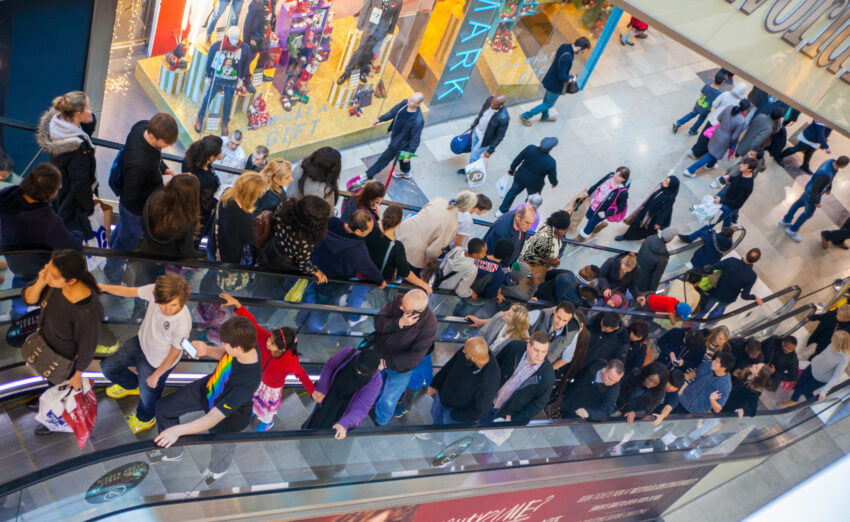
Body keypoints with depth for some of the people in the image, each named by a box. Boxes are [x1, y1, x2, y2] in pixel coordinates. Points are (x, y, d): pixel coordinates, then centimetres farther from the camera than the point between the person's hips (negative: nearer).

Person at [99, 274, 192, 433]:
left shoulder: (182, 324, -41)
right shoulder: (155, 290, -31)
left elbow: (175, 353, -23)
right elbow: (128, 291, -10)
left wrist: (156, 375, -10)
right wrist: (101, 287, -13)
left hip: (156, 362, -5)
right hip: (141, 343, 5)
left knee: (148, 394, 20)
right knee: (107, 367, 22)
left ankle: (145, 419, 58)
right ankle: (131, 386, 56)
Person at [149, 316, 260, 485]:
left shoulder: (246, 383, -47)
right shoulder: (245, 345, -29)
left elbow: (213, 418, -43)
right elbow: (225, 354, -2)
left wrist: (177, 430, -45)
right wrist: (208, 350, -21)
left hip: (227, 418, -6)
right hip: (209, 388, 6)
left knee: (222, 448, 28)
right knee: (164, 407, 17)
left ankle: (217, 469, 69)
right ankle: (173, 452, 47)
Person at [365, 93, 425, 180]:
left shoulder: (418, 121, -40)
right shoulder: (405, 103, -20)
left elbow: (415, 140, -27)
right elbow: (393, 111, 1)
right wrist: (380, 119, 7)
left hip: (400, 144, -7)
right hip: (395, 135, 7)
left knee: (384, 158, 12)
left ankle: (368, 175, 33)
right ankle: (406, 173, 61)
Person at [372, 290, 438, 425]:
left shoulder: (429, 324, -33)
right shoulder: (398, 300, -23)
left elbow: (414, 357, -29)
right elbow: (378, 321, -21)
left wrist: (387, 363, -29)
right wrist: (399, 323, -39)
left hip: (400, 367, -3)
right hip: (378, 353, 3)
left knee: (388, 402, 13)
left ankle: (379, 424, 44)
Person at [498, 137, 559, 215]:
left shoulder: (530, 148, -27)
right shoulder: (551, 162, -33)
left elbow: (517, 159, -11)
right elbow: (552, 177, -16)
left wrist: (512, 168, 10)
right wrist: (554, 183, 9)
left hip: (521, 177, 3)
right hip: (535, 184, -3)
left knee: (513, 192, 29)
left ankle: (502, 211, 47)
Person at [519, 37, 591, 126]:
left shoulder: (564, 46, -8)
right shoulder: (567, 57, -36)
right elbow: (561, 76, -32)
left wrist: (568, 74, 7)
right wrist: (570, 79, -13)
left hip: (550, 78, 8)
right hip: (555, 85, -8)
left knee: (547, 99, 29)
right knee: (549, 104, 13)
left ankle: (544, 116, 53)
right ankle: (525, 116, 21)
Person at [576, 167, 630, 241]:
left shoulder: (623, 192, -35)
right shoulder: (610, 176, -20)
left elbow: (621, 207, -22)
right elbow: (598, 184, 0)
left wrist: (606, 214, -23)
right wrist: (588, 192, 8)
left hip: (603, 211, -6)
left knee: (591, 223, 13)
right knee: (588, 216, 28)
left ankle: (581, 238, 42)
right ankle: (601, 223, 58)